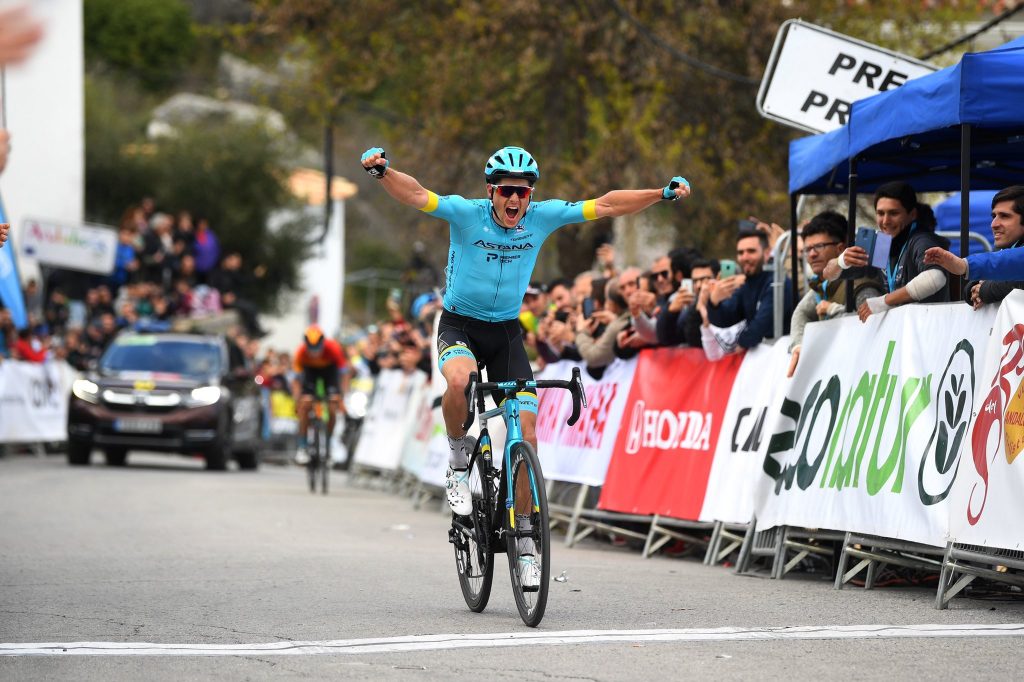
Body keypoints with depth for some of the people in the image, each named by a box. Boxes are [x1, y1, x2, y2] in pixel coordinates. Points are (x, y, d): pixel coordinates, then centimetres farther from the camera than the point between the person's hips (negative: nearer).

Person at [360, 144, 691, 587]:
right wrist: (382, 171, -49)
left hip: (507, 332, 3)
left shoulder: (542, 217, -7)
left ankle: (524, 539, 6)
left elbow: (606, 205, -4)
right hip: (459, 325, -3)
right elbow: (415, 196, -30)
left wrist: (665, 194, -11)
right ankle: (458, 462, -9)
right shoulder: (467, 214, -16)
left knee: (526, 436, -6)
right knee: (459, 380, -38)